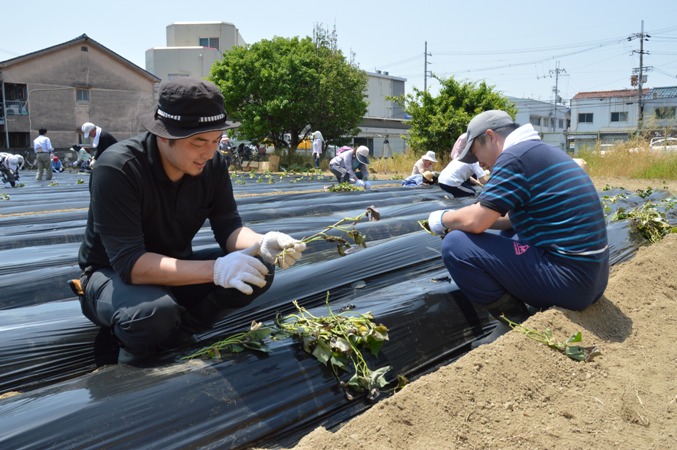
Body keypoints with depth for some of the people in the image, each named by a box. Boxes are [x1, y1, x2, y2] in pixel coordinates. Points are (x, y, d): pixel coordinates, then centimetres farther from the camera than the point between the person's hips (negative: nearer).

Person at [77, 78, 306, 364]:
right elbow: (129, 263, -34)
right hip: (112, 276, -5)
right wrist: (215, 269, -44)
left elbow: (228, 227, -9)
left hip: (174, 270, 5)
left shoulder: (212, 163, -12)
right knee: (157, 312, -39)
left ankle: (170, 338, -9)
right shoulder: (117, 169, -29)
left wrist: (262, 244, -33)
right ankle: (136, 347, -3)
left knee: (259, 268, -17)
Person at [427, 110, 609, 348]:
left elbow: (475, 222, -17)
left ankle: (516, 323, -1)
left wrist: (442, 219, 4)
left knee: (455, 245, -10)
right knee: (508, 236, 32)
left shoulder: (515, 155, -13)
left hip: (567, 281, -10)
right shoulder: (543, 152, 17)